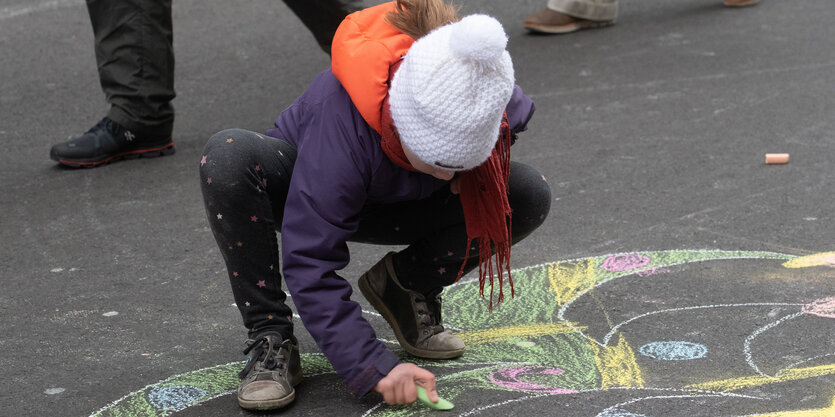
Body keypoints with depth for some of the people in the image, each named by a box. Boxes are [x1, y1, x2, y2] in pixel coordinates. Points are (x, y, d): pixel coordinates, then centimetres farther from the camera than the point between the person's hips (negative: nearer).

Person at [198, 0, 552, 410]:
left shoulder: (487, 100, -29)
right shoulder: (342, 126, -44)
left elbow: (518, 114, 2)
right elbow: (311, 267, -41)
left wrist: (474, 174, -19)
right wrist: (374, 366, -48)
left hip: (396, 204, 4)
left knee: (530, 196, -21)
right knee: (228, 156, -40)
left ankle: (406, 286, 3)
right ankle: (269, 338, -24)